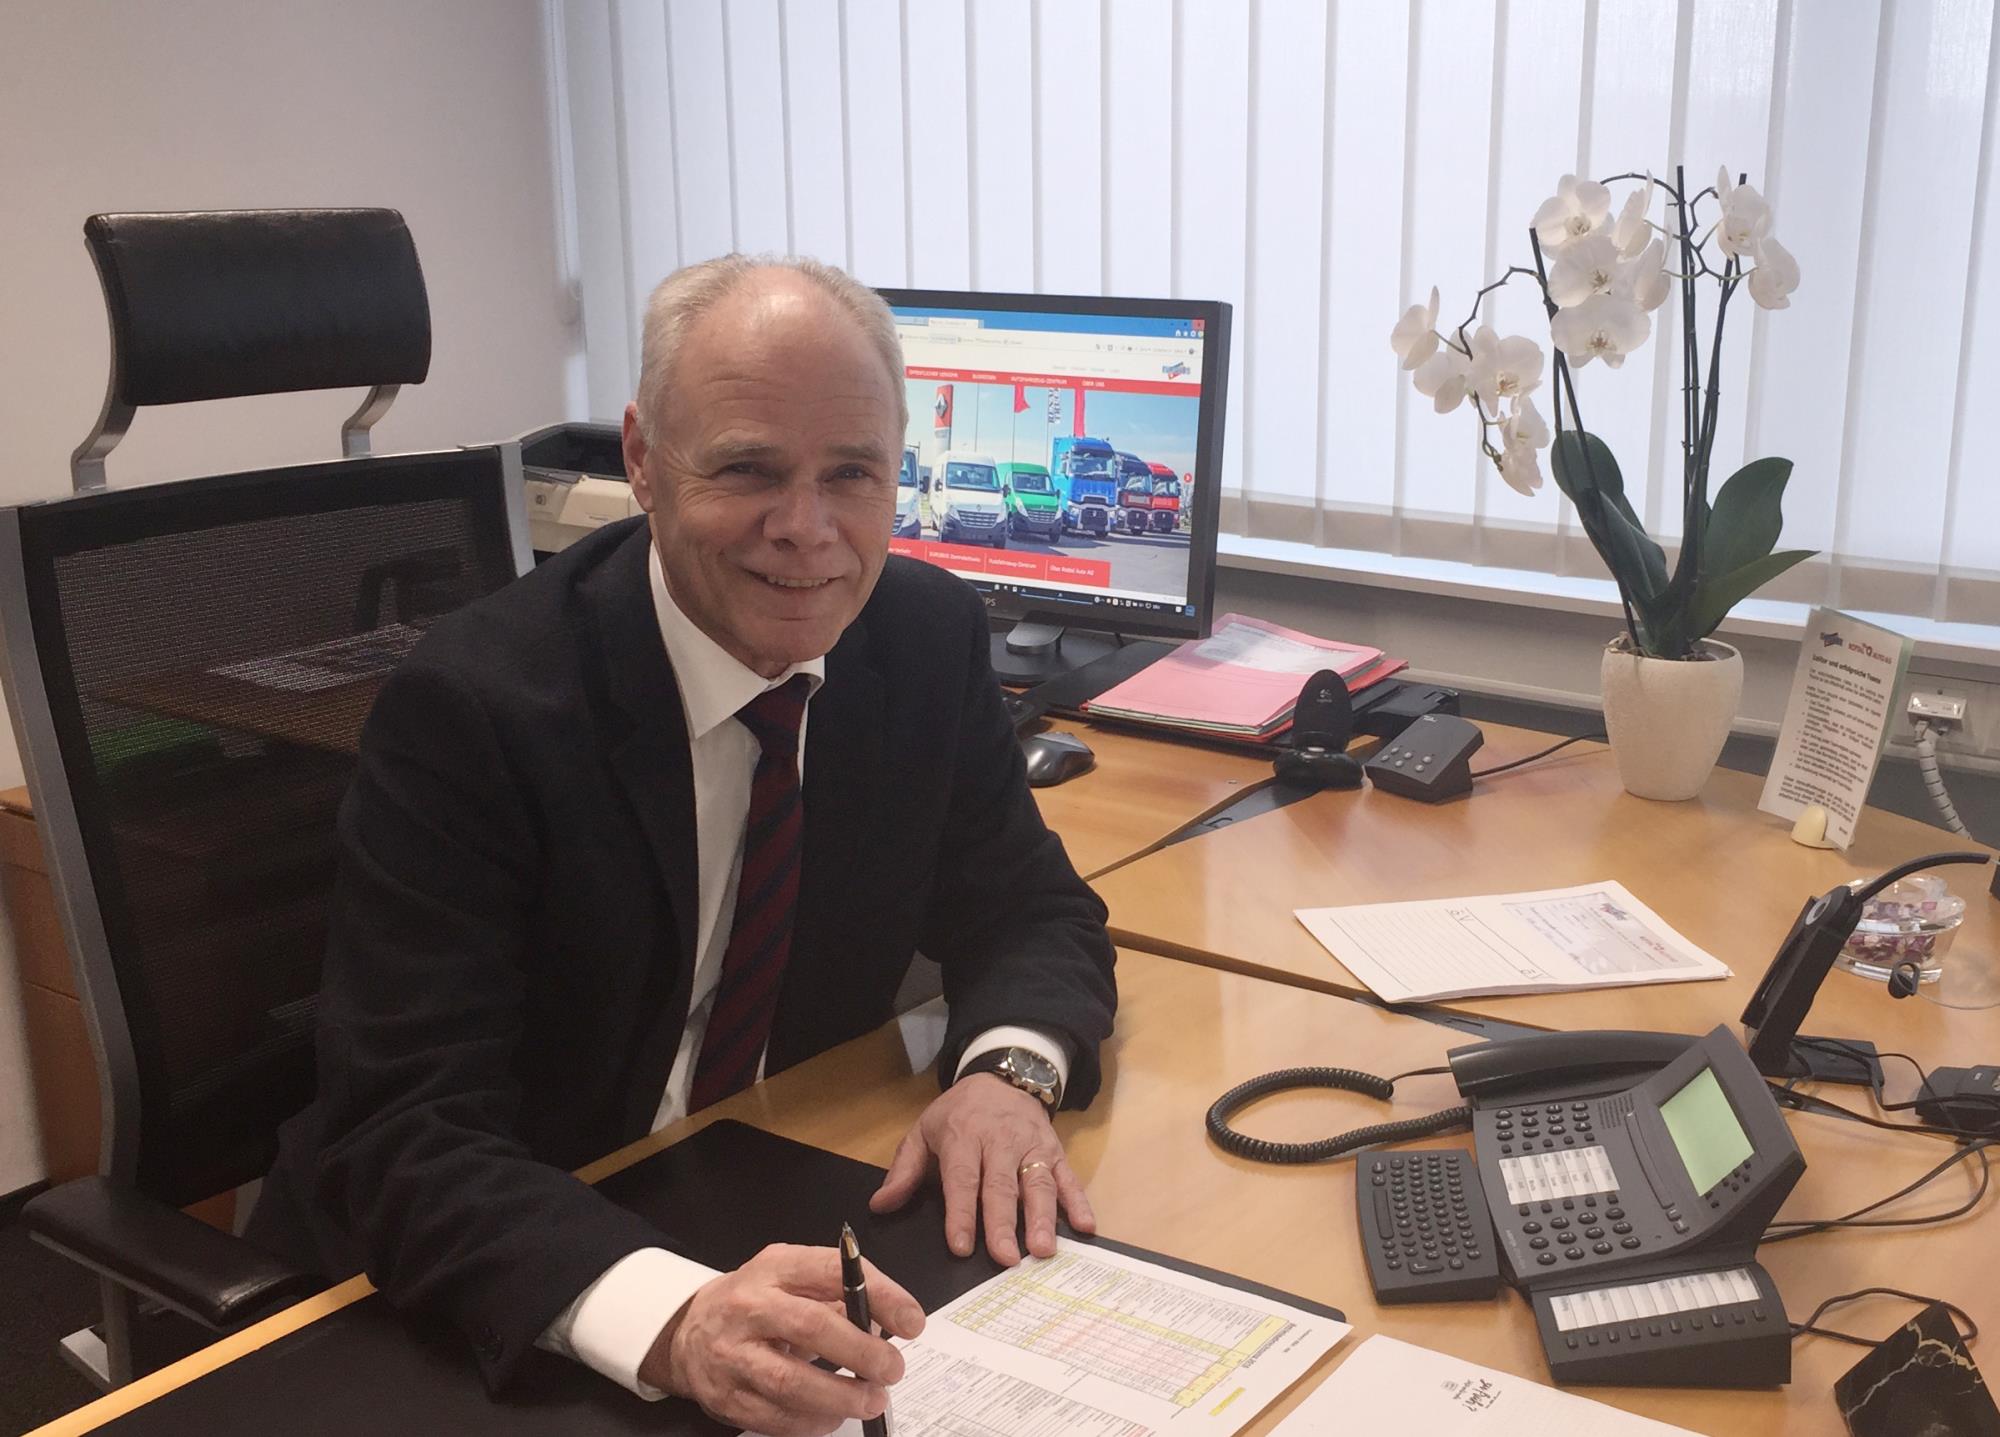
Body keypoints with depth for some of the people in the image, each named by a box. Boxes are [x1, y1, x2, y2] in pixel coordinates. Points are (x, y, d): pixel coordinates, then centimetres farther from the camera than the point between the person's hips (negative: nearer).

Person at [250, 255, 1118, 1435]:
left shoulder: (932, 636, -7)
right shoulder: (473, 707, -21)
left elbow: (1031, 911, 3)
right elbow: (404, 1135, -25)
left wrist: (1009, 1071, -19)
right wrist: (673, 1319, -42)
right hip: (510, 1312, -4)